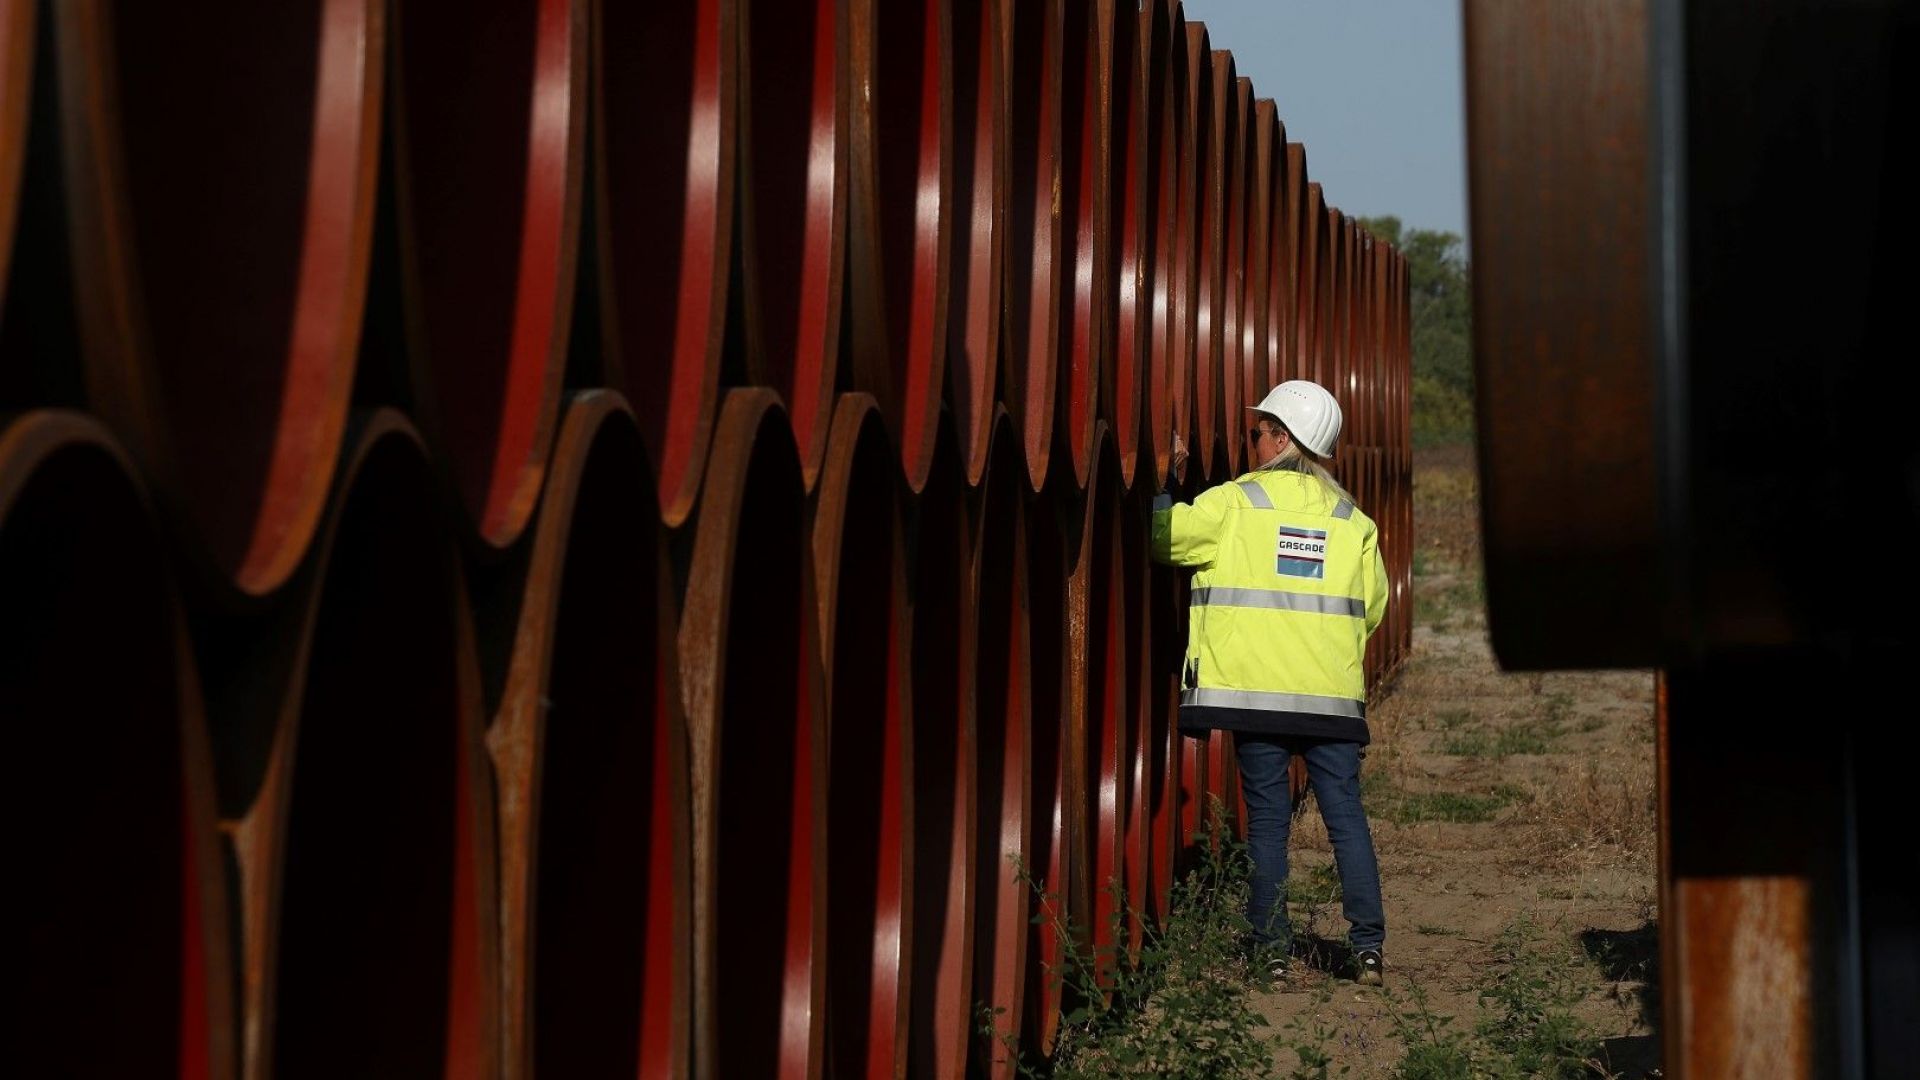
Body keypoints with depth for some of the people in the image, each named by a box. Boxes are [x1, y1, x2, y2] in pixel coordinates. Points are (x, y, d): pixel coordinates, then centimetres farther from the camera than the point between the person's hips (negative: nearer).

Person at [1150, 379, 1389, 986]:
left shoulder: (1234, 504, -2)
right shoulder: (1353, 520, 9)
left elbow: (1163, 536, 2)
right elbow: (1371, 606, 14)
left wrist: (1169, 479, 17)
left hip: (1255, 689, -2)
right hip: (1333, 695, 2)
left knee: (1266, 818, 5)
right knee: (1345, 815, 4)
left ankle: (1271, 948, 5)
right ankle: (1368, 947, -1)